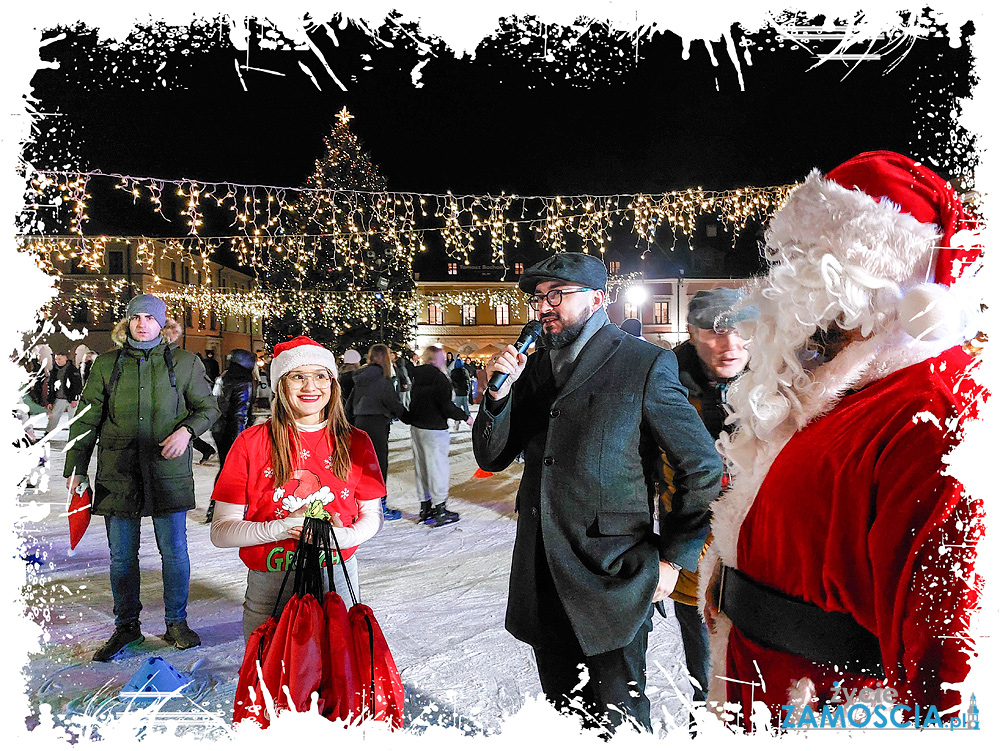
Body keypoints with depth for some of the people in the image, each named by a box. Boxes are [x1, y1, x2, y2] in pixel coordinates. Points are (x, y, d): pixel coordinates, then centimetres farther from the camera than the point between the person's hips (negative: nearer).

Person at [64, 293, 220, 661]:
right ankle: (126, 626, 25)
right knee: (122, 555, 9)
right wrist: (75, 468, 6)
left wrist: (187, 429, -10)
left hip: (168, 471, -1)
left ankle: (176, 623, 20)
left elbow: (208, 407, 9)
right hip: (118, 473, 2)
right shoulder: (107, 364, 7)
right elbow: (87, 419, 10)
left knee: (174, 552, 3)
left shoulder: (185, 362, 3)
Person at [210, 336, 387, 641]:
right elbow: (221, 531, -4)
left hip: (338, 579, 1)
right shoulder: (252, 442, -3)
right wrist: (281, 528, -19)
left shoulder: (356, 443, 2)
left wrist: (345, 535, -14)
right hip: (270, 585, -1)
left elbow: (373, 516, 7)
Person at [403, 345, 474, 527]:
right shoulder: (439, 377, -16)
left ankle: (425, 508, 23)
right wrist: (465, 417, -7)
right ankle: (439, 510, 3)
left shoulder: (417, 376, 6)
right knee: (438, 466, -1)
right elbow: (446, 406, -19)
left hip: (416, 428, 8)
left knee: (421, 466, 14)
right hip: (434, 429, -8)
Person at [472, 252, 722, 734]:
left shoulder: (646, 365, -9)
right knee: (564, 712, 20)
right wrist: (498, 393, -8)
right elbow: (492, 458, 9)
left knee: (616, 720, 6)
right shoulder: (532, 369, 9)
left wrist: (672, 557, -4)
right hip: (543, 580, 6)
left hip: (612, 580, -5)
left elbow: (703, 468, -5)